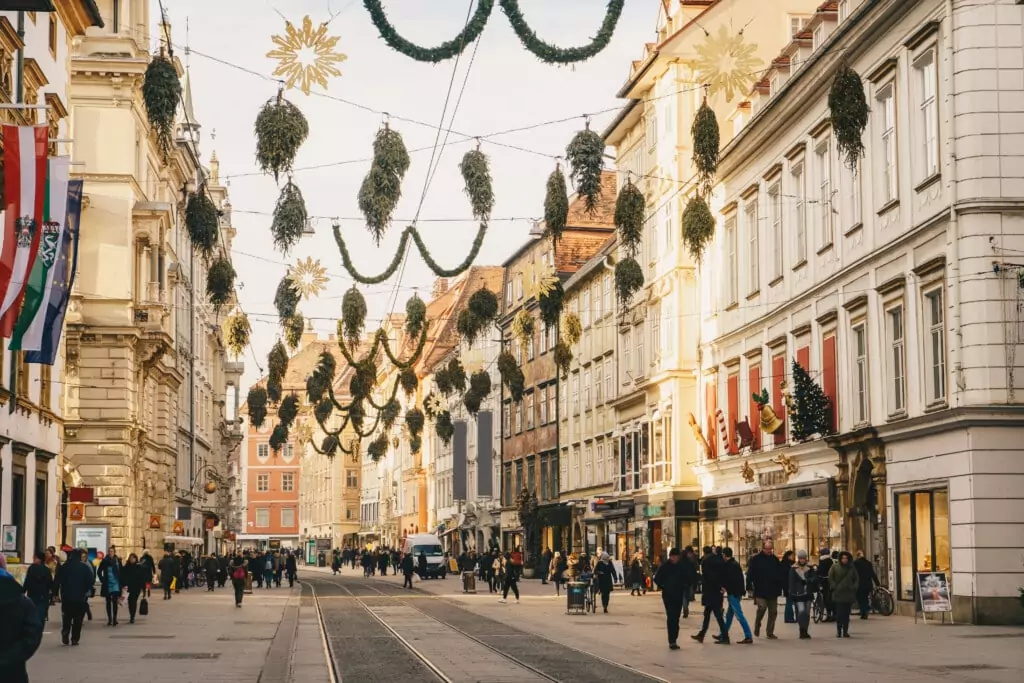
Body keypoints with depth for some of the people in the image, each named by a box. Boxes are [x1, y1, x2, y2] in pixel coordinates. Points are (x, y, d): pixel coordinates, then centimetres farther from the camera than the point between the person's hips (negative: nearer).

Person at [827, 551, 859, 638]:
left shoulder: (852, 568, 10)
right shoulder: (835, 567, 1)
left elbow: (856, 579, 17)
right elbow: (830, 578, 1)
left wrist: (854, 587, 5)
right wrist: (834, 587, -7)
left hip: (849, 594, 3)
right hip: (838, 594, -3)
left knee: (846, 614, 3)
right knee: (839, 613, -7)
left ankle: (845, 631, 7)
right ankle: (839, 631, -2)